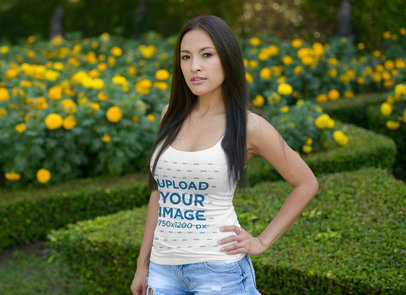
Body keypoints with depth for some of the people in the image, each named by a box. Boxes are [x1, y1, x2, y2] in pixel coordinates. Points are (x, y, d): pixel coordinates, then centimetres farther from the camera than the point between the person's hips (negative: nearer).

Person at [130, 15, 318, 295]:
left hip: (218, 269, -4)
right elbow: (160, 192, 12)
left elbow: (307, 183, 2)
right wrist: (143, 264, 12)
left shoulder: (249, 127, -7)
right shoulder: (172, 116, 4)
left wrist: (262, 241, -2)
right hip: (164, 269, 4)